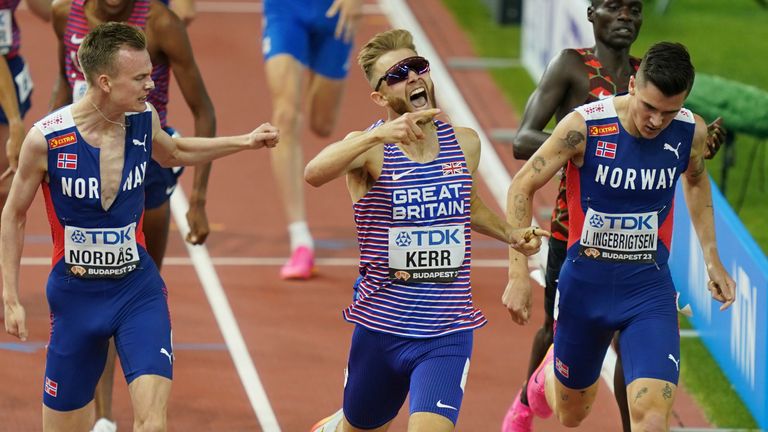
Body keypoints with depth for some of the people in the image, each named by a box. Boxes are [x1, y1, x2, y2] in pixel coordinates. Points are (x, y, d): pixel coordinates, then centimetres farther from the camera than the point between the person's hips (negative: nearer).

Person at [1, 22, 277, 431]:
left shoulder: (143, 119, -6)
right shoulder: (46, 139, -17)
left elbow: (173, 153, 20)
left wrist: (245, 141, 13)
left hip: (138, 289, 2)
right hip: (76, 293, -2)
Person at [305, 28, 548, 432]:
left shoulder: (464, 143, 4)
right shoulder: (370, 149, -12)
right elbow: (314, 173, -36)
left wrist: (510, 235, 10)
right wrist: (380, 134, -48)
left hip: (447, 335, 2)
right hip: (380, 330, -1)